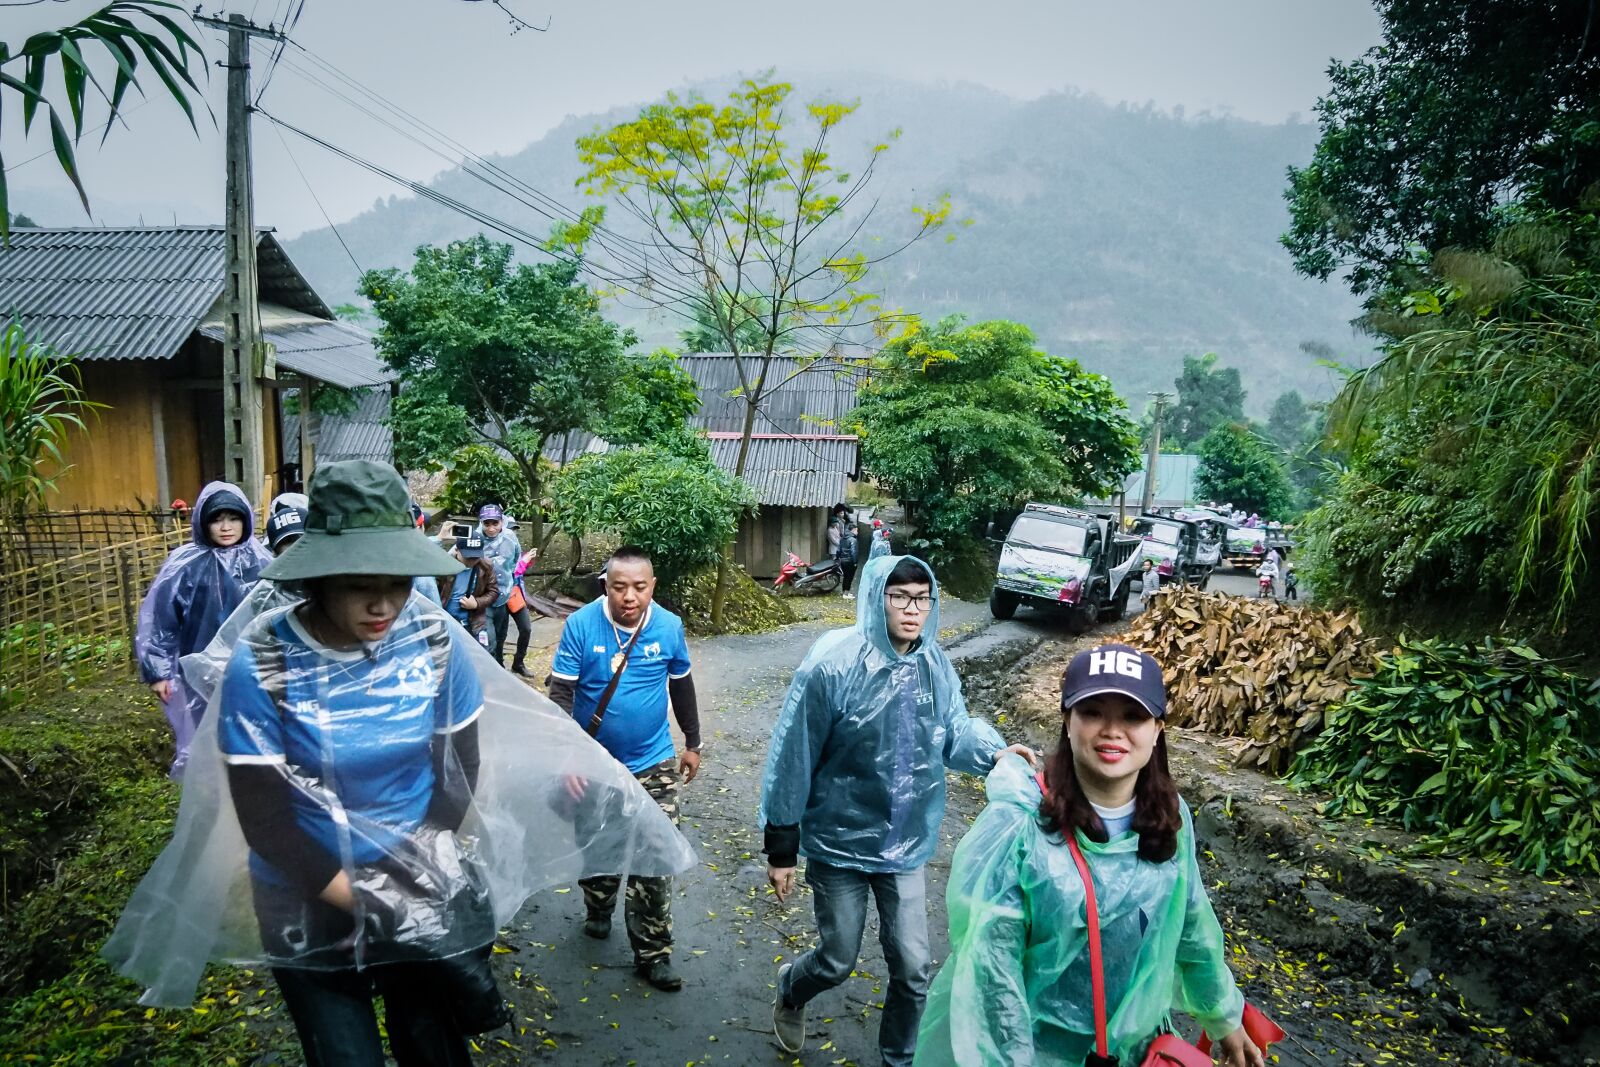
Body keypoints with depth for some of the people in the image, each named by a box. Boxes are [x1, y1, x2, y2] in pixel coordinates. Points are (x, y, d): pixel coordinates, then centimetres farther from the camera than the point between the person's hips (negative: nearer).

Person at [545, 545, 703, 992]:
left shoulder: (669, 627, -10)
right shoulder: (581, 625, -17)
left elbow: (682, 687, 5)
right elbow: (560, 693, -16)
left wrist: (692, 744, 13)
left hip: (653, 763, 0)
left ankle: (653, 954, 14)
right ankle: (598, 912, 48)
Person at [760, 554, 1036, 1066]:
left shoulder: (935, 665, -8)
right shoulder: (833, 666, -24)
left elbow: (953, 731, 1)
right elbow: (792, 760, -17)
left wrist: (993, 752, -23)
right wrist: (781, 849, -11)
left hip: (906, 846, 4)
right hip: (839, 843, -4)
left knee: (913, 969, 12)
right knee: (838, 962, 15)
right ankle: (791, 989, 50)